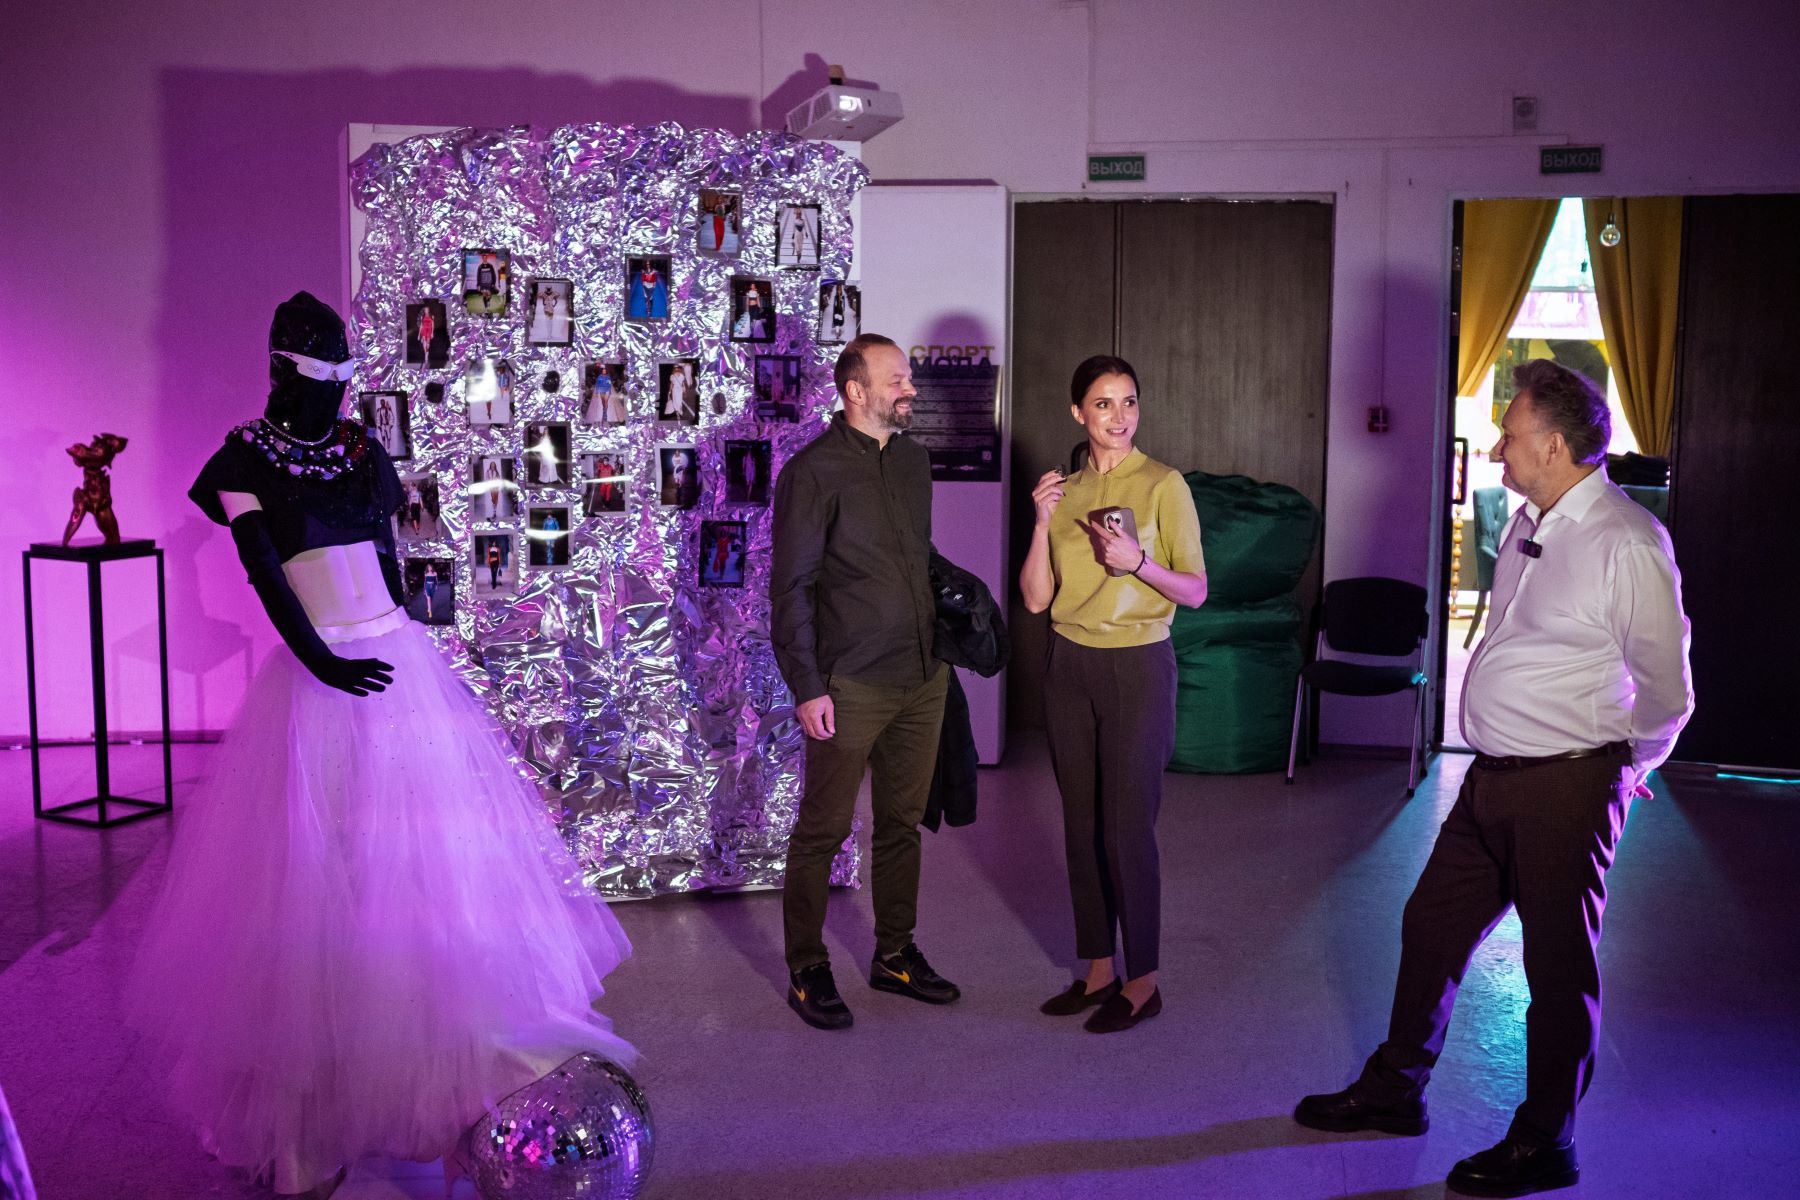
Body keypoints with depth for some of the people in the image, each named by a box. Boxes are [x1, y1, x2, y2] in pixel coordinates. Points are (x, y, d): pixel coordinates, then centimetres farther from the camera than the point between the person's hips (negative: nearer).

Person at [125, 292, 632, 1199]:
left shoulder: (362, 449, 9)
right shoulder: (245, 459, -4)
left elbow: (388, 554, 11)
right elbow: (263, 571, -12)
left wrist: (409, 648, 9)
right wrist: (319, 660, -21)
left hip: (400, 660, 5)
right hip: (318, 675, -5)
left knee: (424, 853, 10)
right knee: (323, 870, 0)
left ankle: (436, 1058, 25)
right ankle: (314, 1097, 13)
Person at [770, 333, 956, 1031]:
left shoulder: (914, 460, 11)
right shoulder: (813, 471, -10)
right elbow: (790, 587, -11)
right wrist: (806, 687, -14)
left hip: (923, 678, 7)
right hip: (850, 685, -6)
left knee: (903, 822, 15)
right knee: (824, 828, 2)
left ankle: (894, 956, 28)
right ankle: (807, 971, 15)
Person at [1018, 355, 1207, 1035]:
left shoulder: (1164, 486, -5)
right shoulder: (1065, 492, 8)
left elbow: (1196, 591, -5)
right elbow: (1035, 598, 3)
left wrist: (1138, 561, -22)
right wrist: (1041, 525, -10)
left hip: (1137, 667, -5)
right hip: (1070, 666, 5)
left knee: (1127, 827, -3)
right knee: (1082, 824, 9)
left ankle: (1142, 983, 11)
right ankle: (1098, 970, 21)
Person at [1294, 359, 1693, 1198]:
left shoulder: (1628, 544, -17)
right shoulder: (1528, 523, 8)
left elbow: (1666, 691, -11)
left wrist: (1623, 770, 4)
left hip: (1565, 790, -8)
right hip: (1492, 779, 8)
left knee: (1559, 968, 6)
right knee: (1432, 927, 17)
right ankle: (1393, 1089, 35)